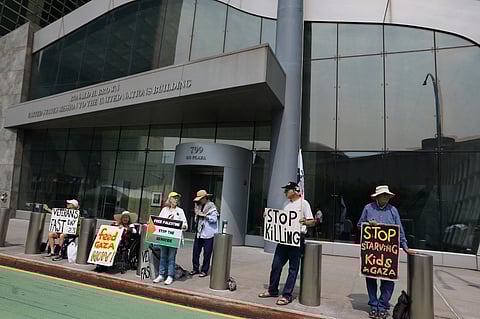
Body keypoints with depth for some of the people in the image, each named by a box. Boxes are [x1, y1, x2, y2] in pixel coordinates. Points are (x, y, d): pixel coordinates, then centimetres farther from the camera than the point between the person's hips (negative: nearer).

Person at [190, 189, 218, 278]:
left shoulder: (211, 206, -6)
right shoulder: (199, 206, 13)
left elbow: (214, 218, -16)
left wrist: (204, 215, -17)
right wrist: (196, 214, 1)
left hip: (208, 233, -6)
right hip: (198, 232, 6)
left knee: (207, 253, 1)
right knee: (196, 251, 8)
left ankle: (204, 270, 13)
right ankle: (195, 268, 21)